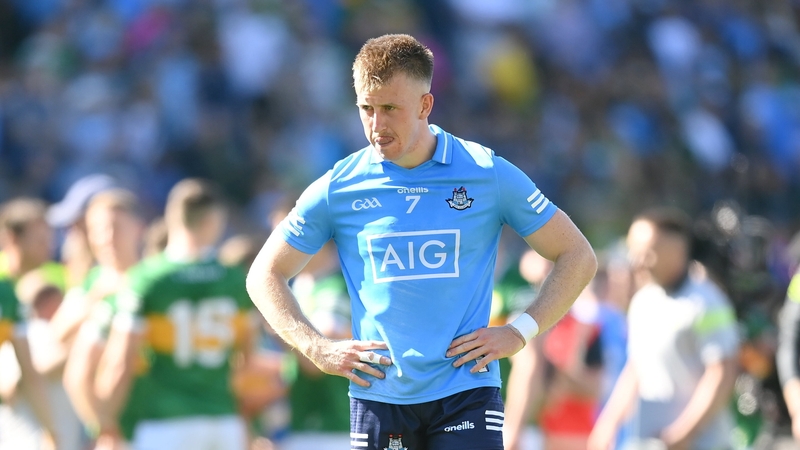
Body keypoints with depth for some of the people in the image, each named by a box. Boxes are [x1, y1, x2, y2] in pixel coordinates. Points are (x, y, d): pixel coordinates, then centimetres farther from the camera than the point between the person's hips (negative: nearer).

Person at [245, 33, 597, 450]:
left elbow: (577, 256, 7)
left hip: (467, 390, -2)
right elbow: (264, 275, 12)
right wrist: (318, 349, -1)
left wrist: (518, 333, -3)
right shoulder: (338, 188, 2)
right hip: (378, 396, 2)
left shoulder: (488, 174, 0)